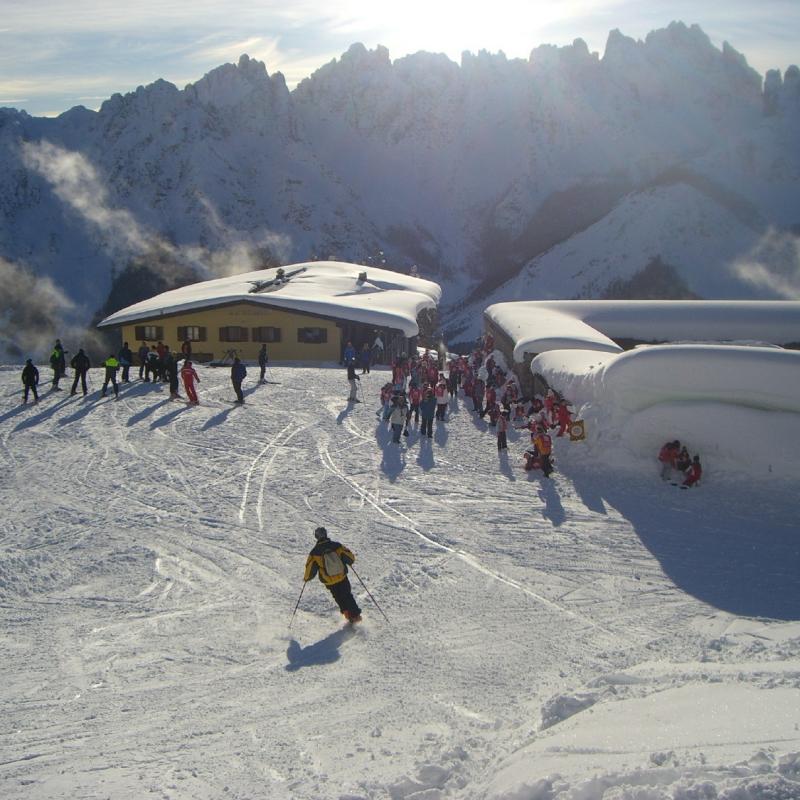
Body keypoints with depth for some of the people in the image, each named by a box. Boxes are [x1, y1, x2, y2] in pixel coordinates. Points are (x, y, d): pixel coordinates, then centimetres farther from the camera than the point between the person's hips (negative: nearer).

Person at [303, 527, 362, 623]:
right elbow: (350, 556, -3)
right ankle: (355, 615, 12)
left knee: (339, 598, 22)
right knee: (347, 596, 17)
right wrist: (350, 561, 21)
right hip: (342, 577, 0)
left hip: (329, 581, 0)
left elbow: (310, 567, -5)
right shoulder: (336, 545, -10)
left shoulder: (315, 552, -12)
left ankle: (347, 612, 16)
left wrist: (306, 578, 14)